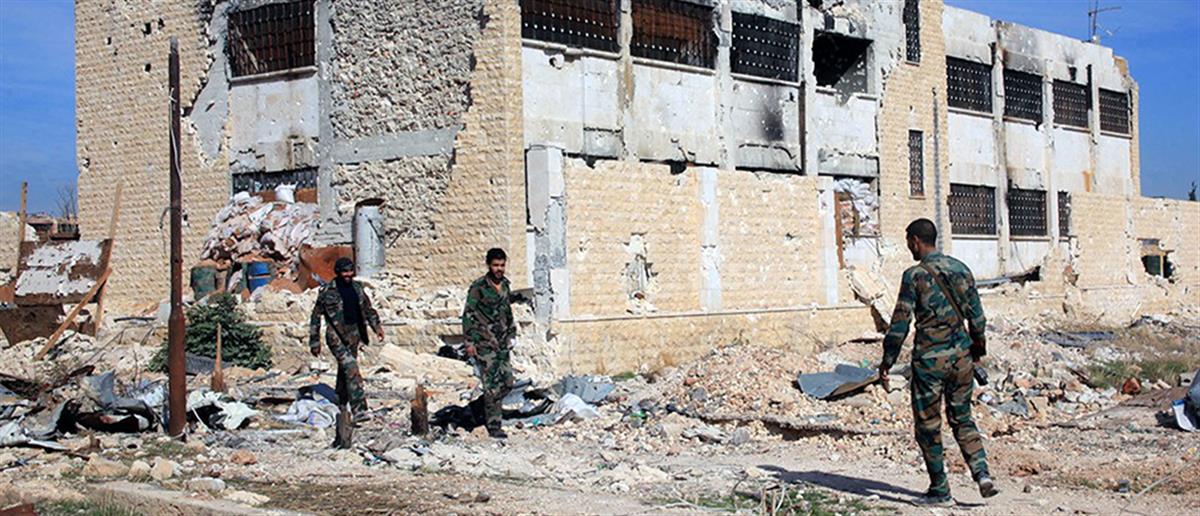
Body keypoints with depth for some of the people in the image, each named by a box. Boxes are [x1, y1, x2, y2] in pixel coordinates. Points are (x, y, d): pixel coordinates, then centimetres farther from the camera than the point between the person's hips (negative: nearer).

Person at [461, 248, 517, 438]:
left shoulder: (505, 285, 11)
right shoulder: (478, 287, -10)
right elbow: (468, 315, -10)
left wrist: (511, 335, 18)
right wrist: (470, 342, -13)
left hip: (501, 344, 7)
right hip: (484, 344, -7)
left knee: (507, 382, 5)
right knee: (492, 385, -7)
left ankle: (487, 409, 25)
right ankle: (493, 426, -2)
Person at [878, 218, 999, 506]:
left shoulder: (915, 275, -10)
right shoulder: (961, 269, 7)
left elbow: (900, 322, -11)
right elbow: (976, 315, 13)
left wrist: (887, 362, -4)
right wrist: (978, 348, 27)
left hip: (929, 359, -6)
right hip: (961, 355, 6)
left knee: (928, 426, 6)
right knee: (962, 419, 18)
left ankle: (940, 491, 10)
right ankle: (982, 475, 1)